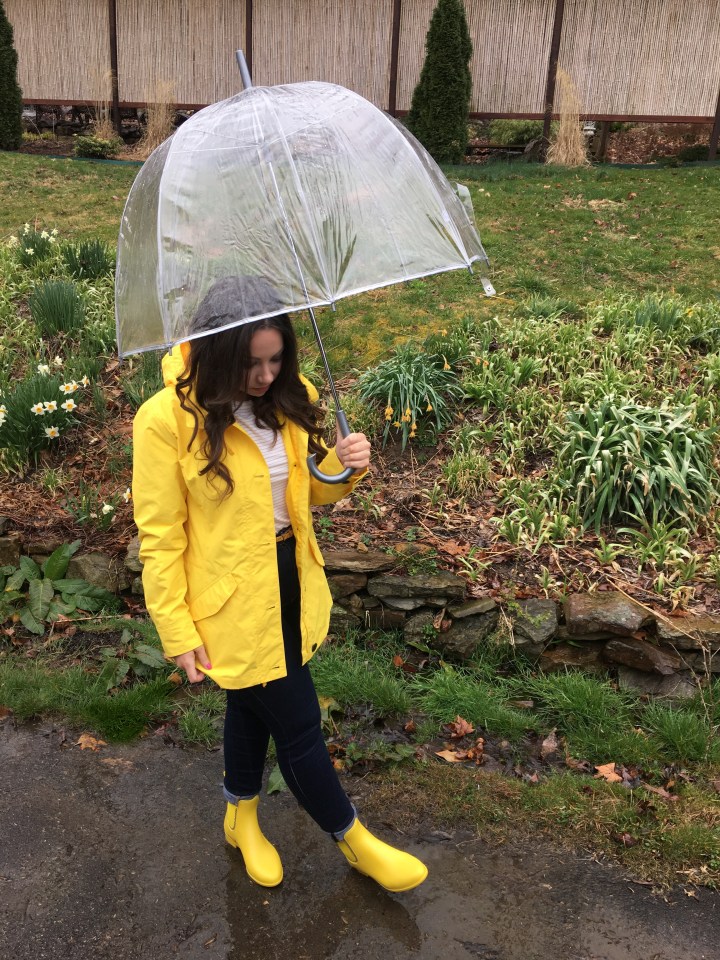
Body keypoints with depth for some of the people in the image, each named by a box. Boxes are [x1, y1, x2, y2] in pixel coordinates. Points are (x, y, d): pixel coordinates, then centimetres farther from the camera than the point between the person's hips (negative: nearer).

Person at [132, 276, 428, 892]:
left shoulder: (290, 401, -2)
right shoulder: (167, 420, -19)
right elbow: (160, 537, -14)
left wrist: (343, 467, -13)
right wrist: (178, 632, -12)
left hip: (292, 585, 6)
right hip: (232, 602, -5)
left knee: (253, 705, 24)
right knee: (298, 725, 6)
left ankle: (242, 818, 49)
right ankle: (354, 841, 30)